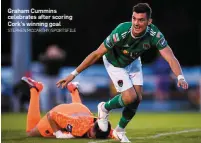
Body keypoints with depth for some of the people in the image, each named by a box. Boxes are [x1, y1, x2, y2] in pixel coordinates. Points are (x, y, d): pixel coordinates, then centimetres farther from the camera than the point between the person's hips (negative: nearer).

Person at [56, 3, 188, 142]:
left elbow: (170, 57, -36)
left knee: (138, 98, -1)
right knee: (130, 97, -16)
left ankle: (119, 131, 24)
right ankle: (105, 108, 16)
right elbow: (97, 54, -32)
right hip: (115, 63, -4)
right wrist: (74, 74, -31)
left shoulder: (154, 34, -32)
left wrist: (180, 77, -55)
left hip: (133, 62, 4)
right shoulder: (121, 32, -40)